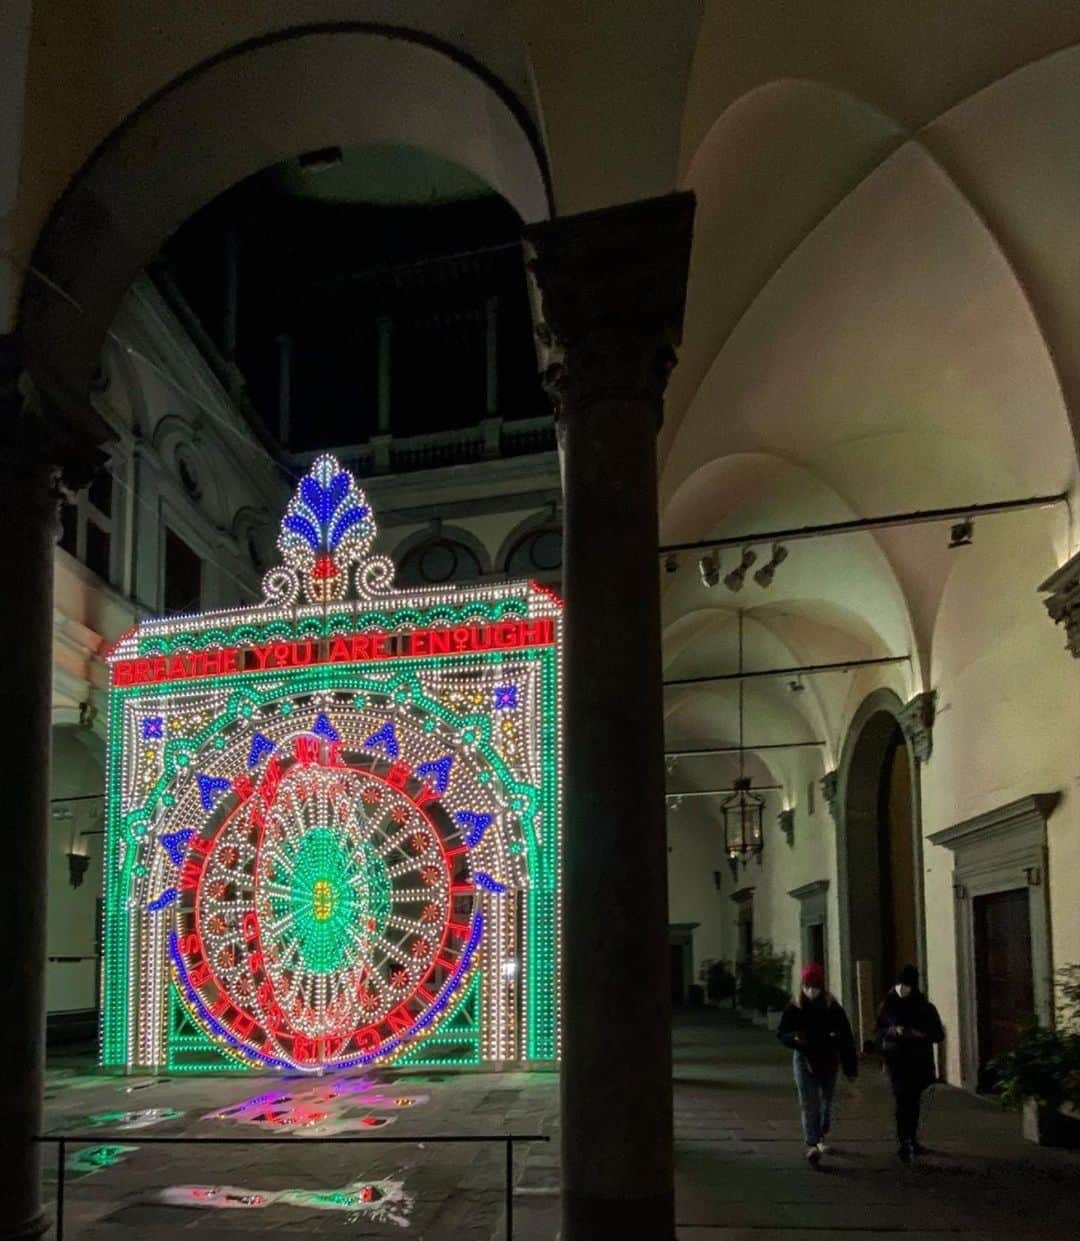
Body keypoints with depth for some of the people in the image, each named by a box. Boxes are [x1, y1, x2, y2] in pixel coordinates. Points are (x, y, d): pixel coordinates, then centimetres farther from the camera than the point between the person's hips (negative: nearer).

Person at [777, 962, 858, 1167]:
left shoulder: (833, 1009, -4)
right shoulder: (794, 1009, -4)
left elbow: (846, 1039, -2)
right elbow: (782, 1034, 0)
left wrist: (851, 1068, -4)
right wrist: (795, 1038, -23)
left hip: (828, 1060, 2)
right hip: (804, 1060, -2)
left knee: (826, 1101, 16)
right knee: (809, 1104, -10)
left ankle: (822, 1136, 39)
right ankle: (813, 1145, -15)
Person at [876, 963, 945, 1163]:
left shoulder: (925, 1007, 3)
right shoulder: (888, 1005, 2)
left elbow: (939, 1034, 3)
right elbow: (879, 1030, 6)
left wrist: (921, 1034, -16)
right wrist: (893, 1031, -15)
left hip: (920, 1062, 2)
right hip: (897, 1060, -2)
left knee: (914, 1101, 9)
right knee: (902, 1100, -13)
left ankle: (911, 1140, 25)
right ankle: (904, 1144, -15)